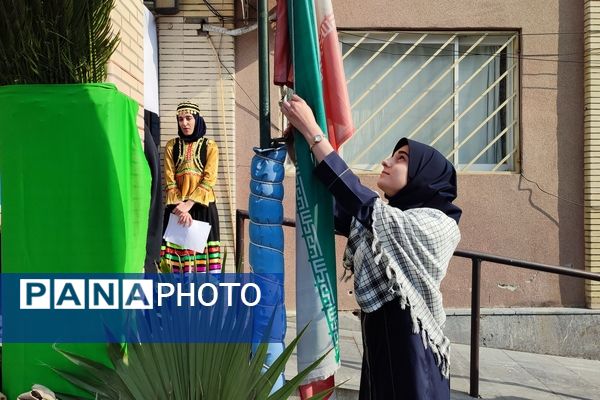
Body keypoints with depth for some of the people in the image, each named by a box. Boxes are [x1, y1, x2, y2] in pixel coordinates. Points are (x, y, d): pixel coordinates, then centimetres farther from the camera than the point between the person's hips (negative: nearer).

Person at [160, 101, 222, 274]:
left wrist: (188, 204, -14)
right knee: (179, 246, -5)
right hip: (177, 207, 2)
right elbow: (170, 181, 3)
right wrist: (180, 206, -11)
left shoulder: (210, 146, 5)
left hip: (202, 206, -1)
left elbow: (209, 180, -5)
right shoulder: (171, 146, 10)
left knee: (202, 248, -7)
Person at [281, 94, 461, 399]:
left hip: (409, 355, -7)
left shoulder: (435, 226, -15)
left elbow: (359, 202, -24)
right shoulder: (387, 220, 8)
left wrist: (311, 130, -22)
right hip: (378, 349, 7)